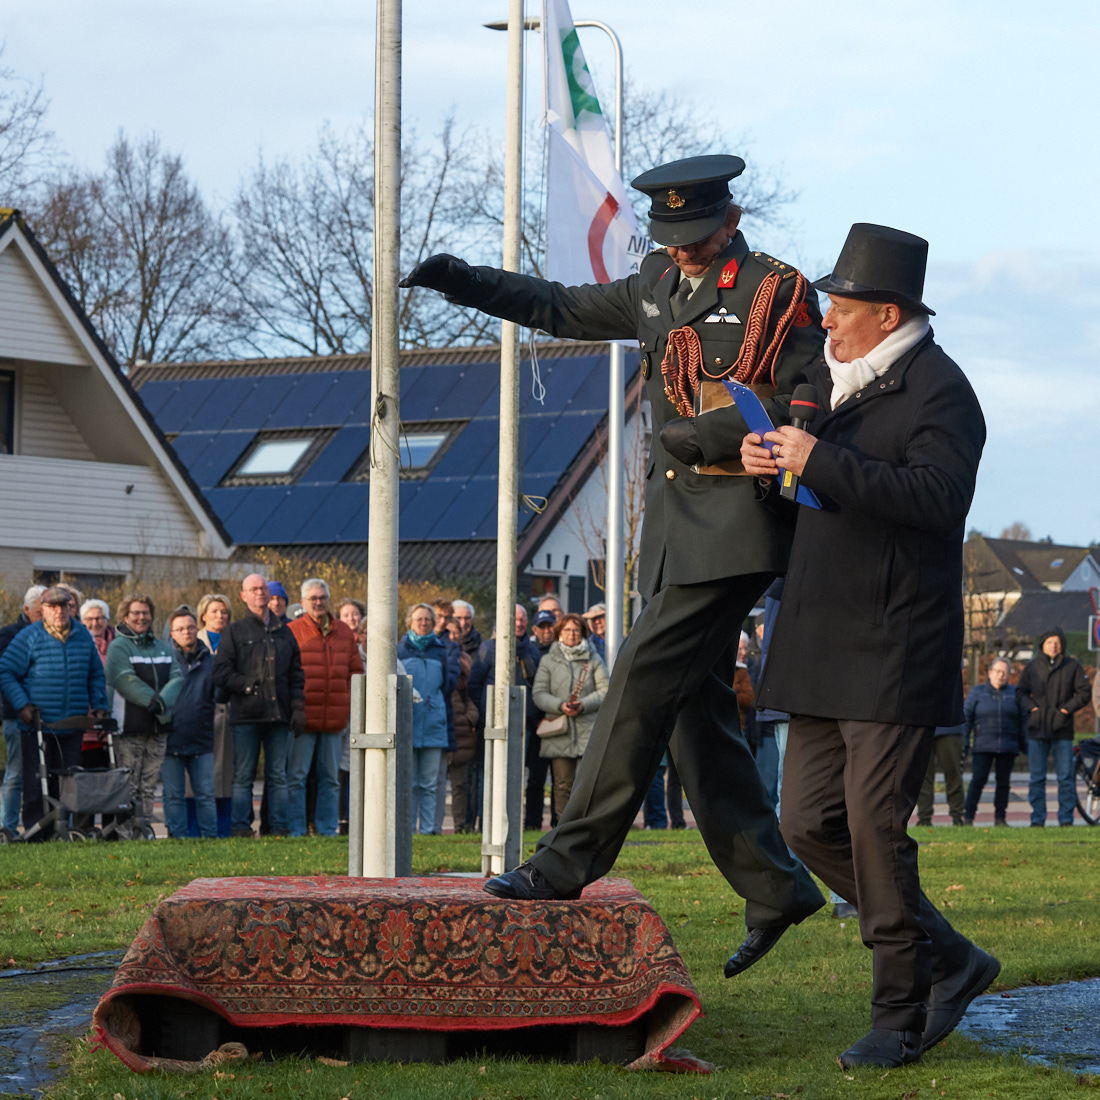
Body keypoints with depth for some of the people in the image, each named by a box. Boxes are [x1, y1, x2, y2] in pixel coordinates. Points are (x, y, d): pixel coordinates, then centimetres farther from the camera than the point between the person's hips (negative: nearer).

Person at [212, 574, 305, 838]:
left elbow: (296, 674, 17)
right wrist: (248, 685, -12)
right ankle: (241, 828, 0)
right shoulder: (235, 632, 7)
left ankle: (279, 827, 5)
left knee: (278, 776, 4)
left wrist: (298, 707, 6)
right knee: (243, 776, -2)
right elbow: (221, 673, -1)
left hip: (278, 715, 3)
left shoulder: (284, 633, 17)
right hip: (246, 716, -3)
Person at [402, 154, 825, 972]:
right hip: (676, 520, 8)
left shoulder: (778, 294, -6)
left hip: (734, 520, -8)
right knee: (697, 709, 7)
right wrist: (467, 283, 17)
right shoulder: (661, 286, 16)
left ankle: (573, 860, -11)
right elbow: (566, 309, 26)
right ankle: (774, 888, 13)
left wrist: (710, 433, -20)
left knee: (644, 679, -13)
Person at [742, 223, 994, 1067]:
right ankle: (950, 961, 19)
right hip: (826, 649, 9)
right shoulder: (830, 378, 15)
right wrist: (769, 458, 4)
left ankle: (901, 1013, 5)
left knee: (875, 823, -8)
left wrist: (821, 463, -28)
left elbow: (938, 497, -27)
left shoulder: (938, 390, -11)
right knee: (810, 821, 6)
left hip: (898, 649, -9)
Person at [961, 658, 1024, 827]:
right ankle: (968, 816, -6)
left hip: (1008, 748, 2)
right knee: (978, 780, -9)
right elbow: (966, 717, 4)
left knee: (1003, 782, 5)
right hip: (983, 747, -2)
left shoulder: (1014, 693, 11)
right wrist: (964, 743, -3)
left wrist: (1024, 745, 10)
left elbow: (1022, 721, 14)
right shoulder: (978, 692, 6)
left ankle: (1000, 817, 12)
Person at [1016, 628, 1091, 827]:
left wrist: (1069, 708, -8)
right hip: (1037, 729, 1)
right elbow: (1020, 691, 13)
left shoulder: (1072, 666, 5)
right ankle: (1037, 819, 8)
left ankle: (1066, 818, 6)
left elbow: (1084, 692, 5)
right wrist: (1030, 706, -4)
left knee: (1065, 777, 0)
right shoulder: (1032, 667, 8)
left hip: (1062, 730, -1)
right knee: (1037, 778, 3)